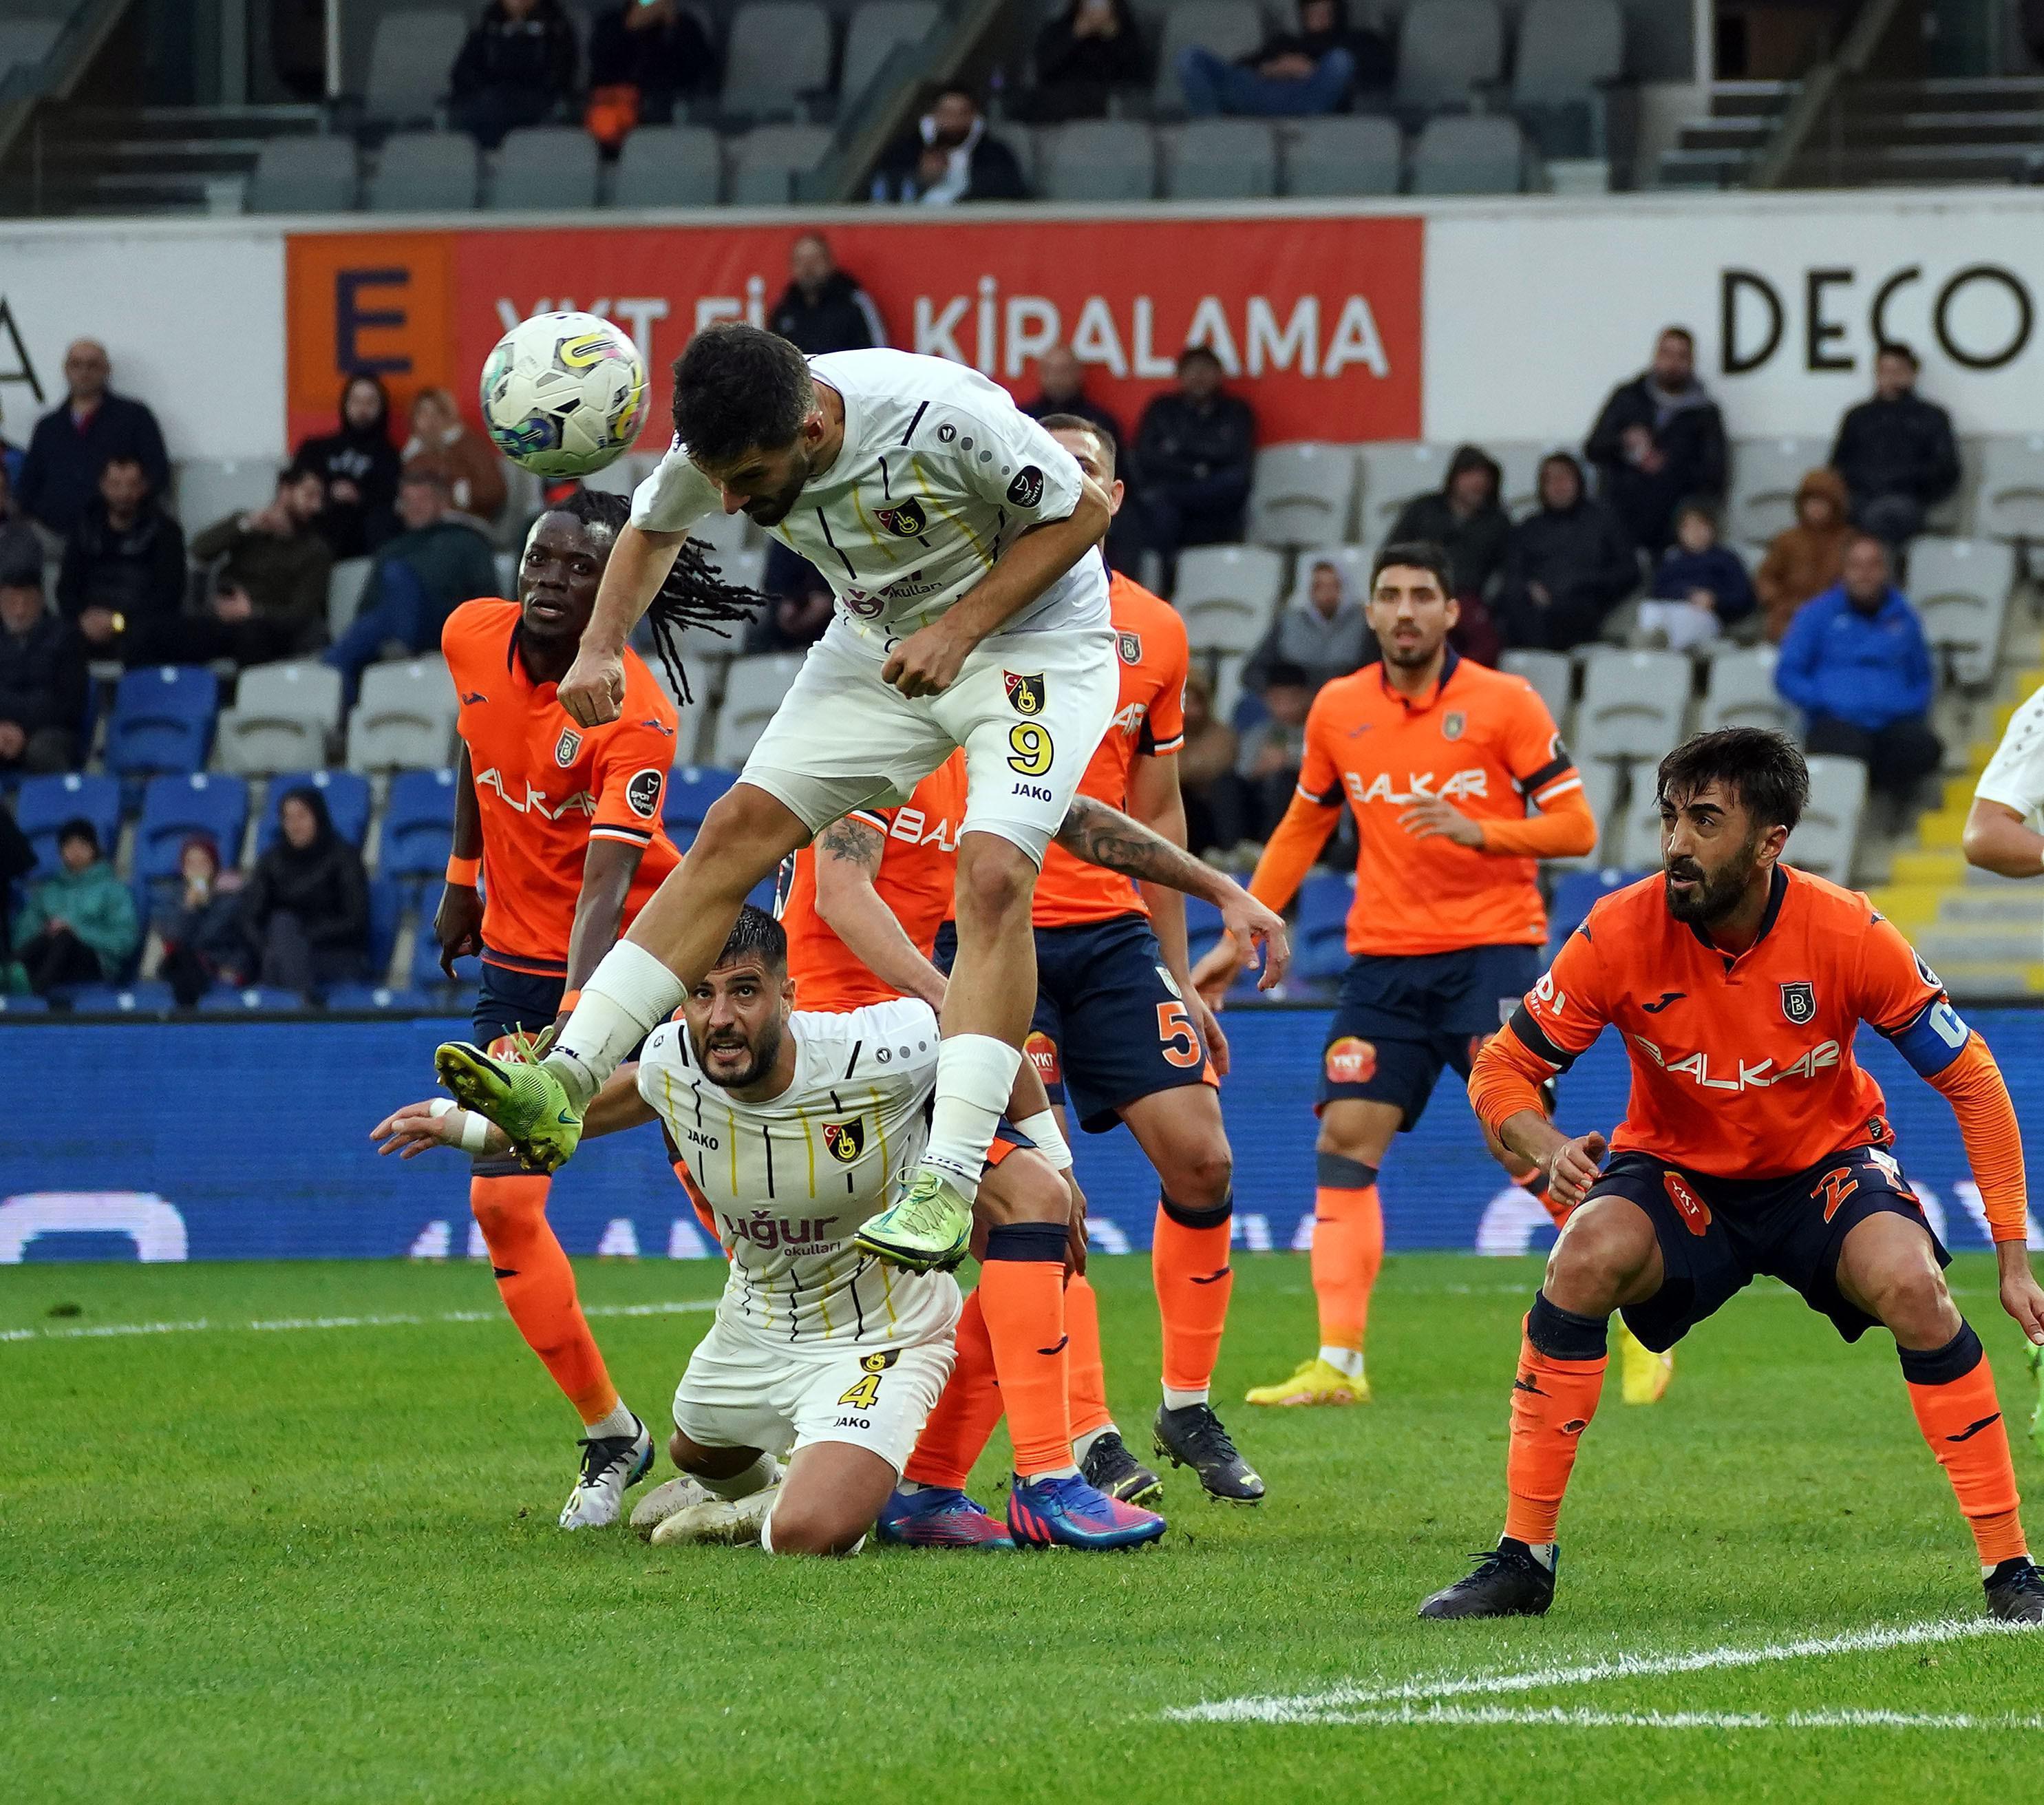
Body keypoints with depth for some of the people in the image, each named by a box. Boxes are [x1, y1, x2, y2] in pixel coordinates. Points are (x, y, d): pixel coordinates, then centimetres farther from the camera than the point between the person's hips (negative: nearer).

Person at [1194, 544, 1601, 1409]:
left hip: (1491, 945, -4)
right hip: (1384, 955, 4)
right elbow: (1302, 828, 21)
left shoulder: (1504, 702, -5)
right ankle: (1338, 1363, -5)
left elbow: (1575, 825, -6)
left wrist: (1479, 831, -22)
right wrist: (1240, 938, 17)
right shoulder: (1338, 709, 7)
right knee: (1344, 1139, -5)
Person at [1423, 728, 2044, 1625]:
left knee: (1909, 1283, -31)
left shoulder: (1850, 936, -22)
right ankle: (1522, 1560, -20)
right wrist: (1548, 1149, -34)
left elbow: (1971, 1082, -11)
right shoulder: (1620, 935, -21)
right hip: (1675, 1173, 1)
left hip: (1827, 1164, -1)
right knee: (1587, 1257, -30)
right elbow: (1501, 1070, -10)